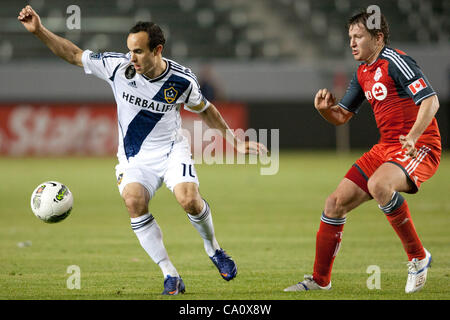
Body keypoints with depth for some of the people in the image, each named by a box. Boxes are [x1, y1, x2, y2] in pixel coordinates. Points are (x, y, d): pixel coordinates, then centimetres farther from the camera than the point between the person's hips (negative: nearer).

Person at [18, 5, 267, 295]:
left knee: (189, 200, -28)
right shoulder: (118, 67, -13)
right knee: (134, 200, -29)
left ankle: (213, 249, 6)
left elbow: (204, 109, 8)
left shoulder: (182, 80, -12)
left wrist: (234, 140, 9)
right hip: (134, 159, 1)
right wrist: (39, 31, -15)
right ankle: (171, 277, -21)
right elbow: (73, 54, -4)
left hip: (172, 151, -1)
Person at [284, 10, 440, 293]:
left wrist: (413, 136, -36)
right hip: (386, 148, 9)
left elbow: (431, 101, -22)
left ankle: (418, 257, -21)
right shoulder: (363, 73, 14)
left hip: (420, 147, -9)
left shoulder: (395, 62, -13)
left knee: (378, 185, -38)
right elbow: (342, 116, 22)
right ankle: (320, 280, 17)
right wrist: (325, 108, -1)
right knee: (335, 204, 3)